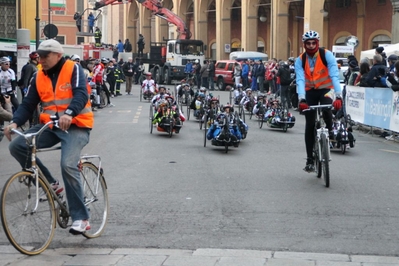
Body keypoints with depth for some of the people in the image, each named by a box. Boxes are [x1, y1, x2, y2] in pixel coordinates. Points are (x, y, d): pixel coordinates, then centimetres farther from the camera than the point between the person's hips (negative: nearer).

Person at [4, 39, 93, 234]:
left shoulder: (73, 69, -8)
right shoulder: (39, 77, 7)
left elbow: (81, 94, -23)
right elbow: (28, 104, 4)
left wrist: (69, 113, -43)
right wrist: (15, 122, -16)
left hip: (76, 126, -6)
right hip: (50, 126, 6)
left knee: (68, 165, -26)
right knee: (16, 146, -14)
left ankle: (81, 218, -14)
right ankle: (50, 184, 1)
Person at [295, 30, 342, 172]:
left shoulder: (327, 55, -18)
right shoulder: (300, 60, -12)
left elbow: (335, 76, -26)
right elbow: (300, 80, -23)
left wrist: (338, 96, -38)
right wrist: (301, 99, -39)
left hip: (326, 89, -2)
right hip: (310, 91, 2)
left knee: (326, 107, -35)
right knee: (309, 125, -3)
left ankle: (330, 130, -4)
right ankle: (310, 159, 4)